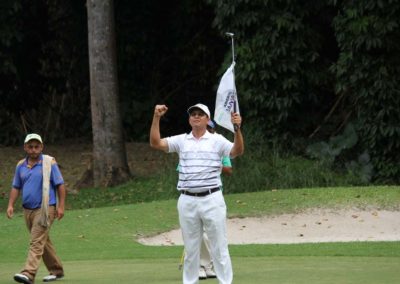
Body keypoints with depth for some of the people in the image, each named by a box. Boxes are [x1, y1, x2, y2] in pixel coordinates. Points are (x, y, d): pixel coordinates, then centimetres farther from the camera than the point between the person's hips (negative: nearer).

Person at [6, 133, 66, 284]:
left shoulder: (49, 163, -4)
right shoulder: (21, 166, 11)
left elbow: (60, 185, -4)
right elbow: (16, 187, 17)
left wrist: (61, 206, -10)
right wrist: (10, 205, 5)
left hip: (45, 208, -6)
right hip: (28, 210, 6)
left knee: (37, 242, -15)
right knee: (43, 241, 15)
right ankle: (56, 270, 27)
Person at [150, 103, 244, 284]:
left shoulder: (217, 140, 2)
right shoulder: (181, 140, 9)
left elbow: (238, 151, -13)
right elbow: (155, 143, 0)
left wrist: (237, 128, -29)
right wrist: (156, 118, -11)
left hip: (211, 199, -3)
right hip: (187, 201, 3)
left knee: (219, 247, 1)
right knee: (191, 248, 10)